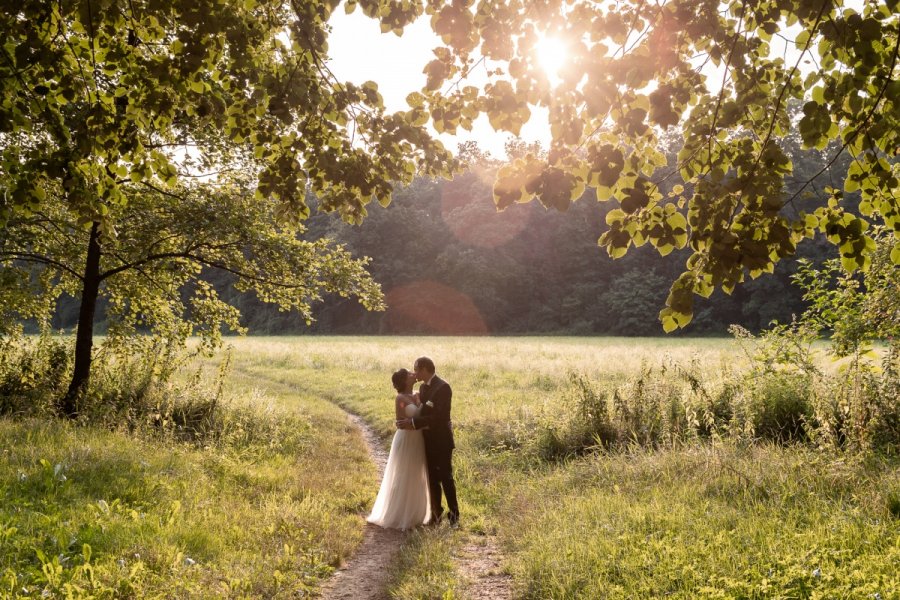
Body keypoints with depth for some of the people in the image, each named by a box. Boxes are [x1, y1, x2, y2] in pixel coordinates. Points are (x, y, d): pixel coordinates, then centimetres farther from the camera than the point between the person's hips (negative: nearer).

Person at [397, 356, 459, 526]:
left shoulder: (443, 387, -19)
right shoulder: (423, 387, 9)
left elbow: (439, 416, -25)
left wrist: (414, 423, -27)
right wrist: (410, 422, -5)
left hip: (442, 440, -7)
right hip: (428, 440, 7)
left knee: (446, 477, 1)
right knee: (432, 478, 12)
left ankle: (453, 513, 13)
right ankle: (436, 512, 21)